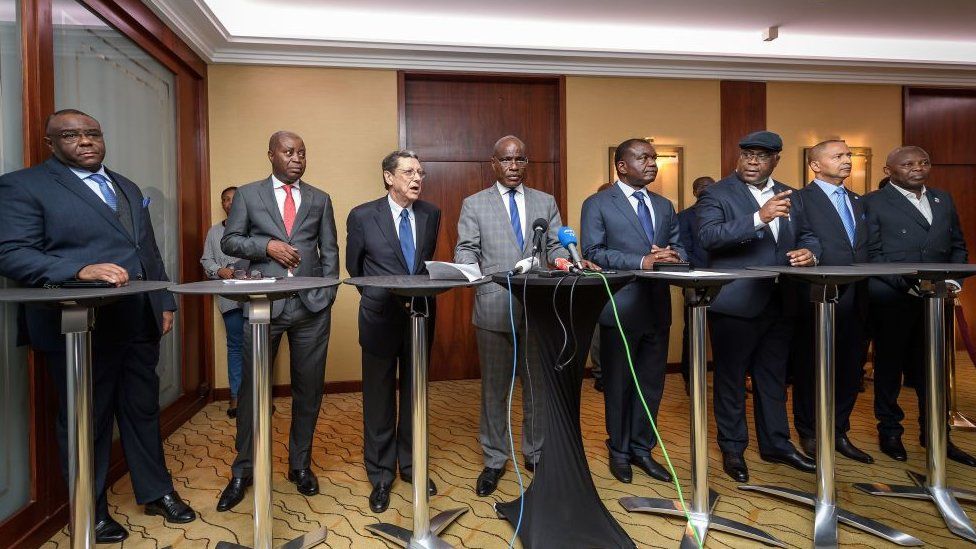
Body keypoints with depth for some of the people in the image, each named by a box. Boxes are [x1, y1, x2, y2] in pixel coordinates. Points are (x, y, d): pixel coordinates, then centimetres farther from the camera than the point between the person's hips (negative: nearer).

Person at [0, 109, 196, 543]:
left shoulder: (128, 188, 17)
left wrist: (165, 301, 13)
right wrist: (81, 271, -27)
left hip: (140, 324, 6)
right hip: (80, 327, -5)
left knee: (143, 411, 15)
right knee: (87, 421, 8)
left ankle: (156, 493, 30)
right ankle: (91, 513, 26)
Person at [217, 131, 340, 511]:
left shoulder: (319, 199, 11)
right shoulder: (248, 194, 7)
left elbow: (330, 252, 10)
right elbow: (229, 240, 4)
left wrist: (327, 295, 0)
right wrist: (267, 245, -12)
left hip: (311, 307, 2)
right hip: (264, 305, -1)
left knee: (308, 390, 7)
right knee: (252, 388, 5)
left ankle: (300, 465, 24)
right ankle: (242, 471, 22)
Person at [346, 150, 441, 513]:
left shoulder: (431, 214, 2)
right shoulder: (363, 216, -7)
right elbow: (354, 267, 4)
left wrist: (420, 294, 9)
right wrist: (384, 296, 6)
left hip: (420, 315, 3)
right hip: (381, 317, -3)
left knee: (414, 395, 14)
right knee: (379, 400, 8)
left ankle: (410, 465, 32)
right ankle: (381, 475, 24)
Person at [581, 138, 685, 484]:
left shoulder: (664, 206, 15)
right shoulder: (597, 205, -3)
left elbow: (680, 248, 12)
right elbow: (593, 252, -12)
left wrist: (672, 256, -13)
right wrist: (642, 262, -21)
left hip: (657, 307, 5)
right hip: (620, 308, -5)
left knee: (652, 383, 12)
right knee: (619, 385, 8)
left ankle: (641, 449, 29)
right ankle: (619, 451, 26)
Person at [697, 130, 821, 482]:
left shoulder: (788, 196, 13)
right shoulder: (717, 194, -6)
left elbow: (806, 235, 20)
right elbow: (708, 236, -21)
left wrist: (810, 251, -4)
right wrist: (759, 218, -30)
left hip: (779, 304, 6)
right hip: (735, 304, -6)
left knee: (773, 378, 17)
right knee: (731, 379, 6)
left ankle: (776, 444, 32)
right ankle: (732, 449, 21)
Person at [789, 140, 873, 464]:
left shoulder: (859, 202, 17)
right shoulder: (800, 199, -5)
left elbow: (866, 250, 15)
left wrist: (865, 292, 6)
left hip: (854, 301, 6)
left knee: (850, 370, 12)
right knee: (811, 370, 6)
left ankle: (838, 433, 27)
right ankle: (809, 434, 21)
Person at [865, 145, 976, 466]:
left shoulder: (943, 200, 14)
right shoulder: (874, 203, -4)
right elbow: (871, 254, -10)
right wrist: (906, 283, -18)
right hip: (892, 301, -5)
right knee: (889, 367, 8)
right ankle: (889, 431, 21)